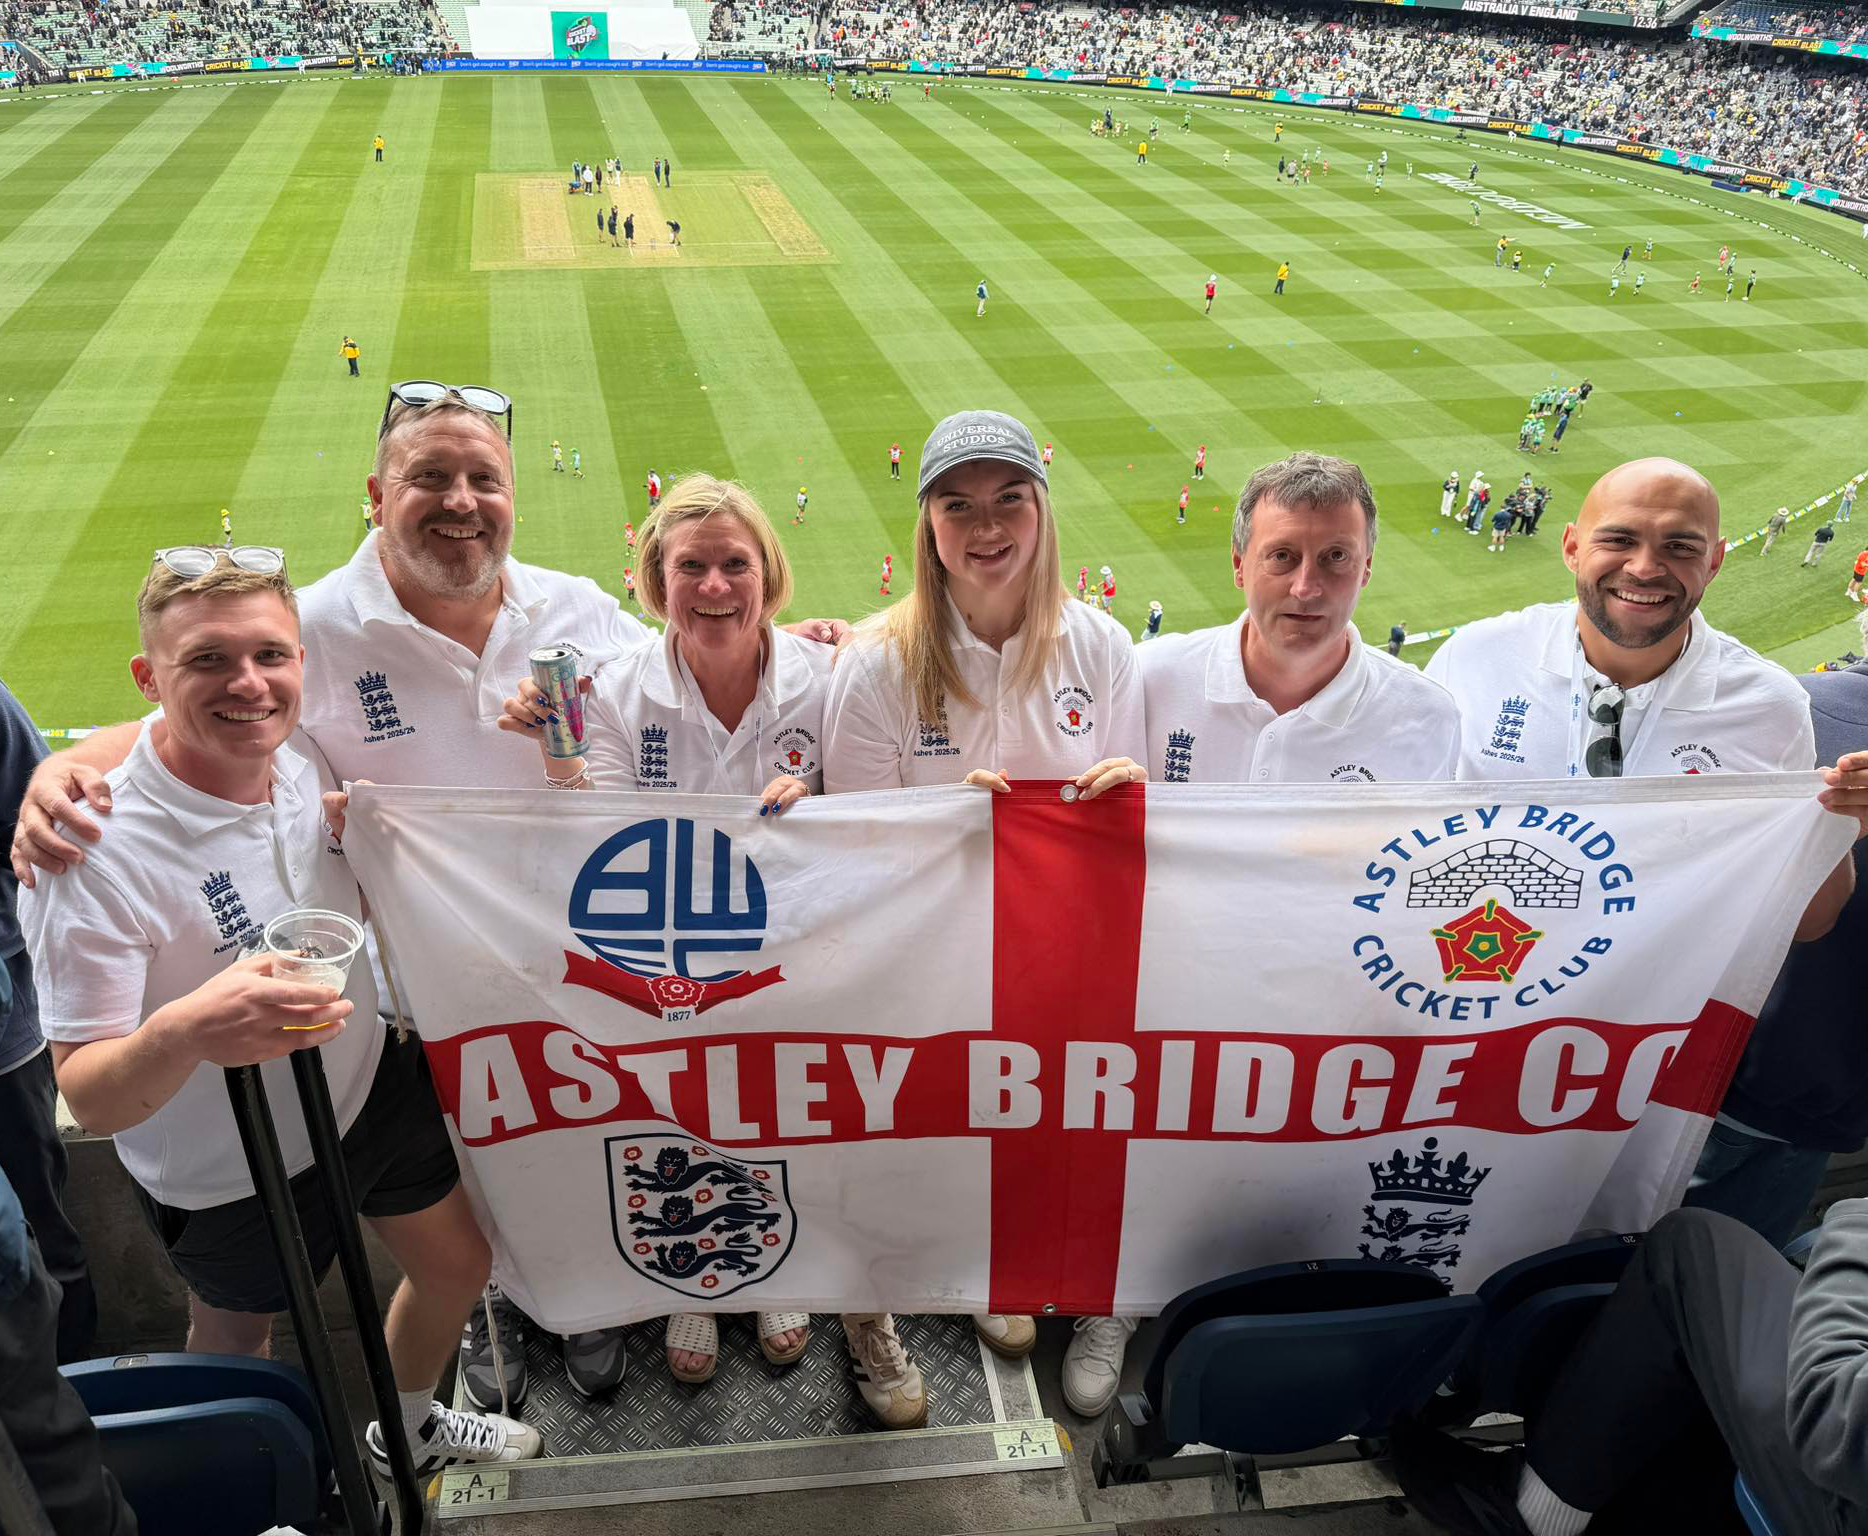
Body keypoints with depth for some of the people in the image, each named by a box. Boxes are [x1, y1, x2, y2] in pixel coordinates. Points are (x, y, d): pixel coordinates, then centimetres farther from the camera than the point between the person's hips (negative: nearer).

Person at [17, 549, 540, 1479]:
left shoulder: (307, 755, -12)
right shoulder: (99, 852, -31)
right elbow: (88, 1098, -29)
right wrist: (185, 1032, -50)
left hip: (368, 1083, 6)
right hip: (228, 1175, -5)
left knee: (457, 1264, 22)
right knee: (237, 1340, 21)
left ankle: (407, 1433, 54)